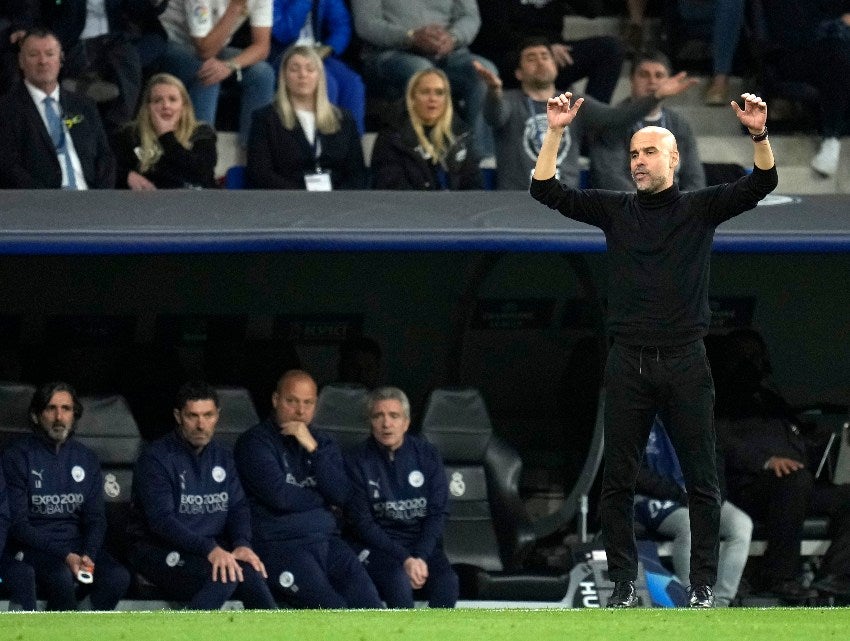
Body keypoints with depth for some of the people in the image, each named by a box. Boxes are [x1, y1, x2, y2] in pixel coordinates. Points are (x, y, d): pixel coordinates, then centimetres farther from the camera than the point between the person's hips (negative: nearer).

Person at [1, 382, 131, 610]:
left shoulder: (86, 459, 12)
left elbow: (95, 518, 10)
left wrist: (88, 555, -13)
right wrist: (65, 556, -20)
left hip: (77, 546, 5)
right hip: (32, 548, -5)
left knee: (118, 577, -25)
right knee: (62, 577, -37)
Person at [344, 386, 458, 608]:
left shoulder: (427, 454, 4)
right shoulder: (357, 461, -4)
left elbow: (438, 512, 2)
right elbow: (363, 523, -8)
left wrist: (420, 558, -14)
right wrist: (404, 560, -18)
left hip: (423, 542, 3)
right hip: (378, 546, -2)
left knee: (446, 584, -28)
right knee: (399, 583, -34)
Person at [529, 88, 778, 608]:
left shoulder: (701, 208, 4)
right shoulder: (616, 210, 8)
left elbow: (761, 185, -8)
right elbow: (547, 192, 2)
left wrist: (759, 134, -25)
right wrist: (555, 132, -9)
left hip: (686, 364, -1)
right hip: (629, 364, 1)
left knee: (701, 479, 1)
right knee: (618, 480, 2)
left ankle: (703, 584, 6)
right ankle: (623, 582, 9)